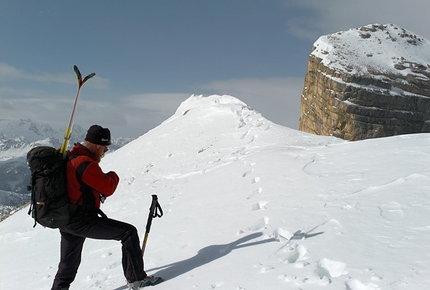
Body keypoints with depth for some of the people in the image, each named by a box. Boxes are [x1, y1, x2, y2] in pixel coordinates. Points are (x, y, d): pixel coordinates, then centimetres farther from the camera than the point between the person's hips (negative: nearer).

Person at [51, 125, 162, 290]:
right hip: (83, 221, -10)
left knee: (67, 268, 21)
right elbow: (108, 187, -18)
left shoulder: (69, 158, 13)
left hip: (66, 221, 10)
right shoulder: (85, 163, -19)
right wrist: (113, 176, 2)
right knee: (129, 233, -4)